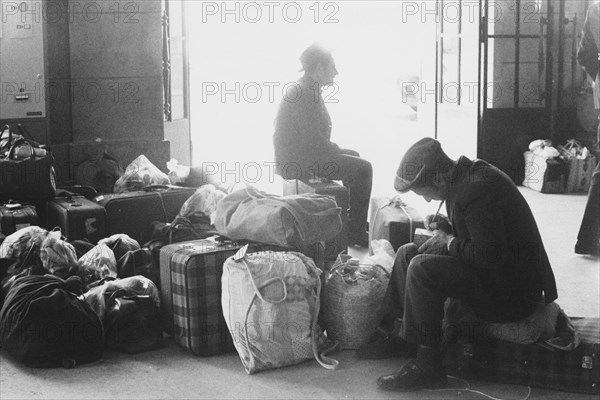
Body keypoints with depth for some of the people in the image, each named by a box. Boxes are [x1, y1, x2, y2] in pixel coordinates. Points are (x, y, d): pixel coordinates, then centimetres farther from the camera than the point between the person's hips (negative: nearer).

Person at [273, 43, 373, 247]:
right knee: (362, 168, -12)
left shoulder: (309, 89, 14)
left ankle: (354, 220, 31)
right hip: (298, 162, -11)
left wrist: (337, 150, 13)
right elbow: (313, 141, -24)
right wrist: (338, 151, -9)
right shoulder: (305, 94, -20)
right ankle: (355, 232, -5)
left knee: (354, 156, 24)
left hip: (301, 154, 11)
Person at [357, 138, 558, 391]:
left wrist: (448, 242, -13)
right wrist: (445, 228, 4)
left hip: (512, 292, -11)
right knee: (407, 253, 10)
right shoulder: (468, 175, 6)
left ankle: (427, 367, -16)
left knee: (421, 268, -25)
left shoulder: (476, 189, -25)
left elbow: (489, 254, -29)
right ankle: (394, 335, 14)